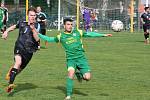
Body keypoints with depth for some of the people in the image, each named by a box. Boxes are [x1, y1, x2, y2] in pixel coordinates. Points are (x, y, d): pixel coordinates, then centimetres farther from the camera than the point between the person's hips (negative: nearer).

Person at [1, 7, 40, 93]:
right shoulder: (22, 22, 5)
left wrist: (33, 29, -27)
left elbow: (37, 39, -15)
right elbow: (14, 26, 28)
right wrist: (6, 31, 18)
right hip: (19, 46, -1)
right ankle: (10, 84, -34)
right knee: (18, 62, -28)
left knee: (20, 69, 11)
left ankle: (11, 72, 46)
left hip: (29, 50, 1)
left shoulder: (37, 25, -3)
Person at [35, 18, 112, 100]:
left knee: (87, 77, -11)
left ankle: (78, 73, 26)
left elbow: (90, 34, 9)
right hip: (71, 59, -1)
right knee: (71, 73, -28)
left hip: (81, 57, 1)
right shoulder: (61, 36, 4)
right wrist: (38, 34, 3)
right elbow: (49, 39, 10)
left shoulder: (77, 32, 5)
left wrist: (103, 35, 8)